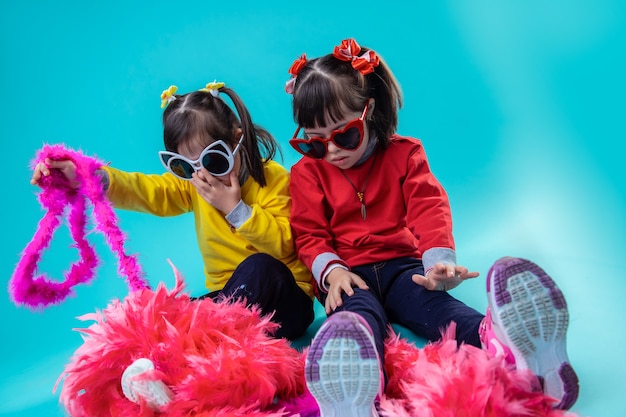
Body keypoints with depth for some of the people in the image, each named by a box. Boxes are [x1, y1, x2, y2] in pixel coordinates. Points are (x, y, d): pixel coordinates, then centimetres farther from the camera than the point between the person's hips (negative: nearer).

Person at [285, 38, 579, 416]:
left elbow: (428, 209, -4)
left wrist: (439, 260, -25)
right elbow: (310, 234, 2)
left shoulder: (404, 153, 8)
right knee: (358, 313, -38)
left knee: (435, 301, -34)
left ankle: (502, 345, -68)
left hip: (401, 265, 1)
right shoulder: (307, 173, 7)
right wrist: (332, 270, -21)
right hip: (348, 275, -1)